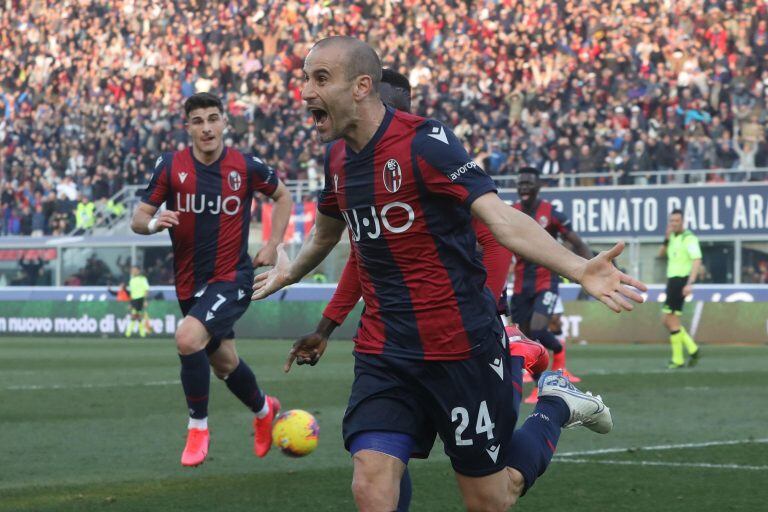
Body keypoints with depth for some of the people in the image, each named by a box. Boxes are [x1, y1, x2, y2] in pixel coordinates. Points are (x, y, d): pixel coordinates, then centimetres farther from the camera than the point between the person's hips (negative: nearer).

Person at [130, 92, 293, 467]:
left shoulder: (247, 166, -7)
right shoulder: (170, 166, -5)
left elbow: (282, 197, 12)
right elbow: (138, 218, -2)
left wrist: (272, 245, 3)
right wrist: (154, 222, -25)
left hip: (232, 278, -4)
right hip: (189, 282, 4)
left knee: (188, 339, -27)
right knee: (224, 363, 18)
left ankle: (198, 426, -8)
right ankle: (263, 409, 50)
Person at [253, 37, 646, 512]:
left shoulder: (424, 142, -16)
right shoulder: (338, 157, 5)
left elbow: (501, 218, -27)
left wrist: (578, 268, -43)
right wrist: (288, 273, 47)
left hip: (462, 347, -5)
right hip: (382, 354, 5)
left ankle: (556, 405, 31)